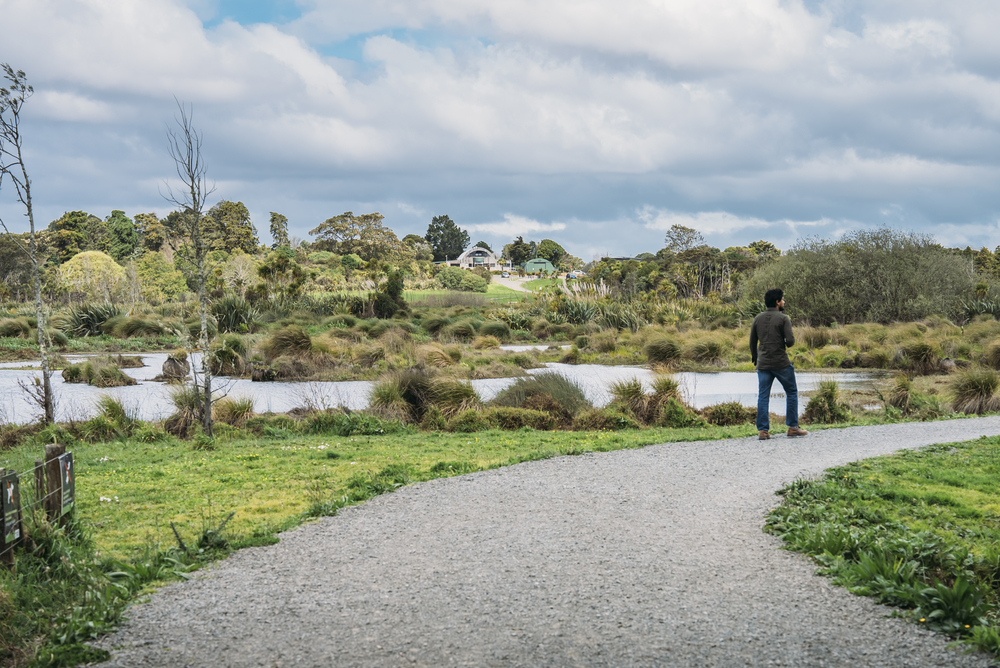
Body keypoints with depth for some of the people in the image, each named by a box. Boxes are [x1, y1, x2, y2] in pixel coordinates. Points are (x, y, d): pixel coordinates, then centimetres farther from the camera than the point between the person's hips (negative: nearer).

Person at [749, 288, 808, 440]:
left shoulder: (758, 319, 7)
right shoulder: (783, 318, -7)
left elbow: (752, 342, 11)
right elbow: (790, 341, -14)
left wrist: (755, 359, 25)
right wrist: (787, 343, 10)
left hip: (763, 364, 4)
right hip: (781, 362, -4)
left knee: (763, 396, 4)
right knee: (791, 392, 11)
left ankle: (762, 430, -1)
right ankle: (793, 427, 11)